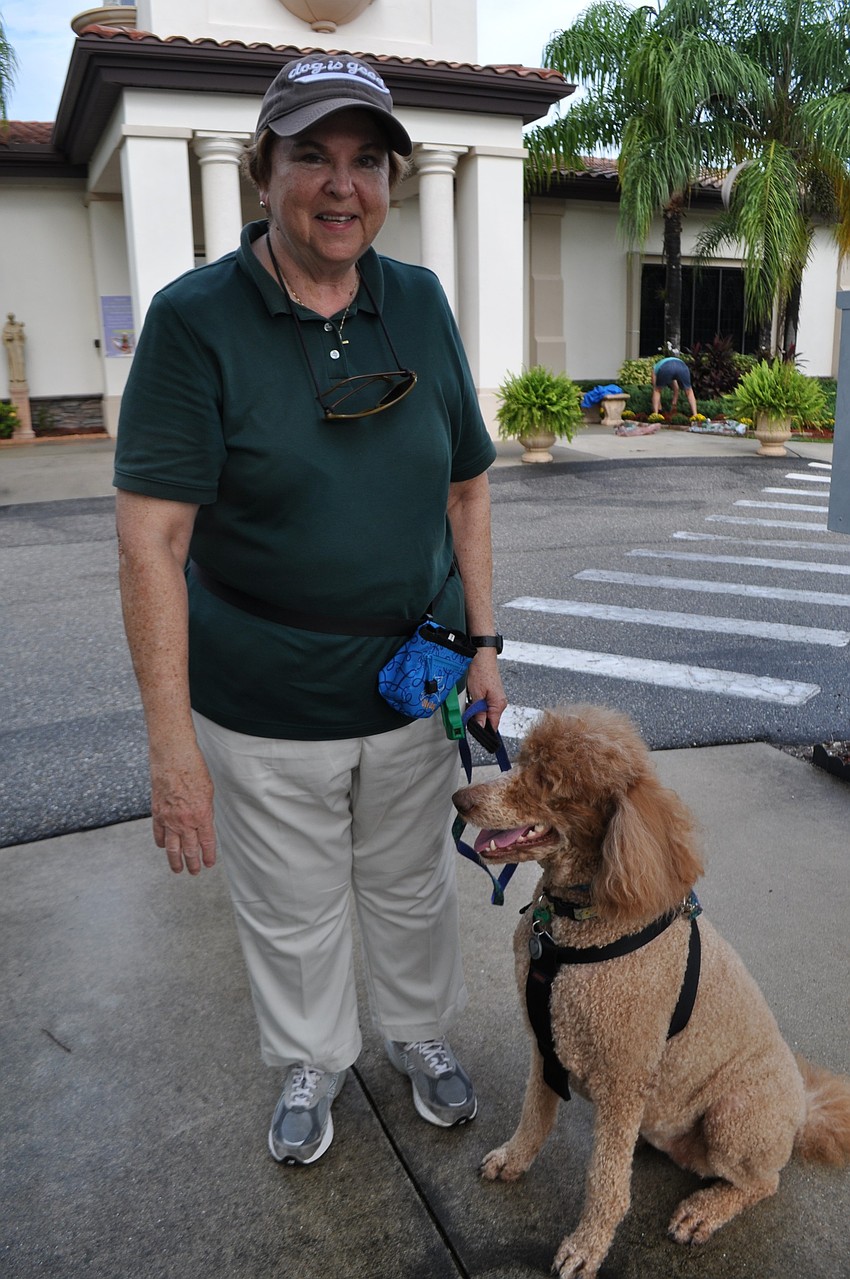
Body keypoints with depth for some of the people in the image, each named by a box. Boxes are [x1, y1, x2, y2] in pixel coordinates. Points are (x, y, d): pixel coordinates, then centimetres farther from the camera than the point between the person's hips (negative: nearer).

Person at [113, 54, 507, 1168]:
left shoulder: (421, 304, 1)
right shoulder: (196, 319, -12)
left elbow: (466, 488, 7)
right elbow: (151, 539, -17)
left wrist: (483, 643, 2)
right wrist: (171, 741, -20)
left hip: (415, 688, 3)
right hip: (264, 705, -2)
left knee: (414, 888, 21)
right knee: (293, 914, 17)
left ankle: (422, 1034, 49)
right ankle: (311, 1063, 45)